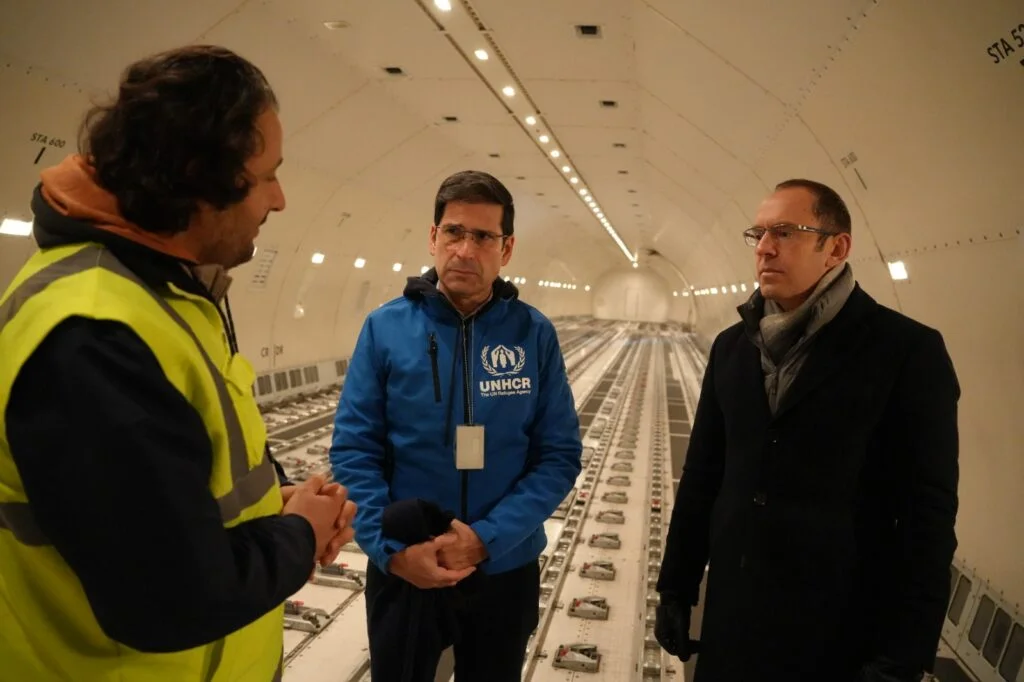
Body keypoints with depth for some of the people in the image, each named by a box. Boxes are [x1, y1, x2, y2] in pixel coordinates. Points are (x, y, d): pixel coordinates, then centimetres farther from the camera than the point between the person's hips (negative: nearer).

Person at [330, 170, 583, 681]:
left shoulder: (534, 334, -9)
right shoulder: (386, 327, -9)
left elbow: (560, 454, -9)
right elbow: (354, 449, -7)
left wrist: (487, 537, -19)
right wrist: (391, 548, -18)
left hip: (505, 571, 1)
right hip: (402, 571, 0)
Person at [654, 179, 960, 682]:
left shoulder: (908, 350, -10)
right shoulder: (731, 346, 4)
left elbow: (928, 512, -11)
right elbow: (701, 476, 7)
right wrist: (675, 589, 8)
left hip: (842, 631, -4)